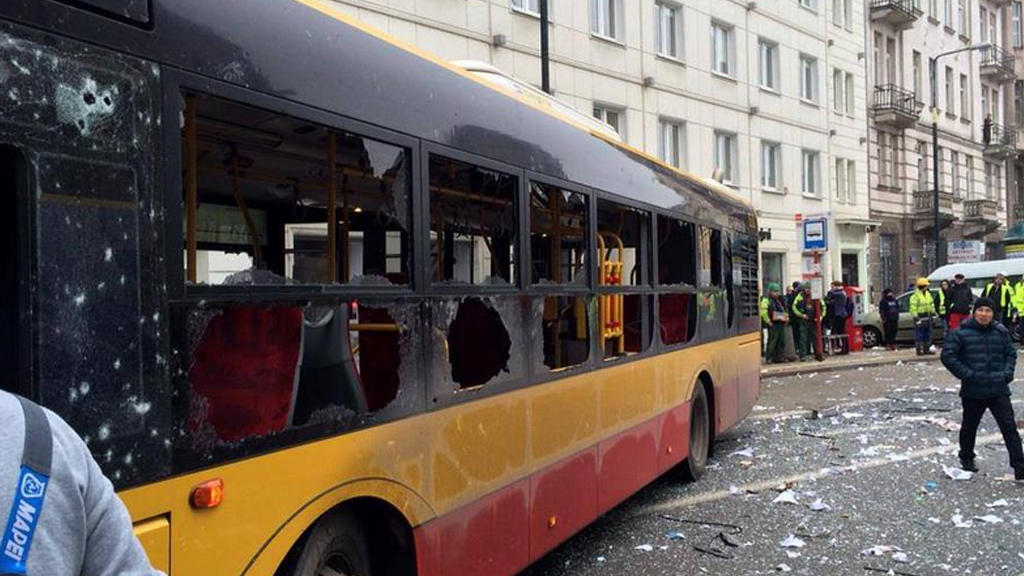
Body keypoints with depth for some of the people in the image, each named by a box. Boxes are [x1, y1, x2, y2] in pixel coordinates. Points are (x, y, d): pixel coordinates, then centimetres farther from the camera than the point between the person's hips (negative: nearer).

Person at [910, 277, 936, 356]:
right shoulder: (915, 296, -12)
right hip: (920, 317, -8)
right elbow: (913, 308, -17)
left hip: (927, 317, 8)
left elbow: (932, 304, 23)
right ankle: (919, 350, -2)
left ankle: (927, 349, 19)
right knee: (919, 335, -6)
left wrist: (933, 313, 17)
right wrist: (915, 317, -21)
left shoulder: (928, 294, 14)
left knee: (928, 334, 12)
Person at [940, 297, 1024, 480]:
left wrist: (1007, 373, 0)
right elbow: (947, 356, -9)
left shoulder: (1001, 332, 4)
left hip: (999, 390, 2)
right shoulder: (961, 333, -8)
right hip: (972, 391, -2)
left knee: (1009, 426, -2)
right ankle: (966, 458, 35)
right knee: (969, 427, 14)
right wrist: (967, 374, -14)